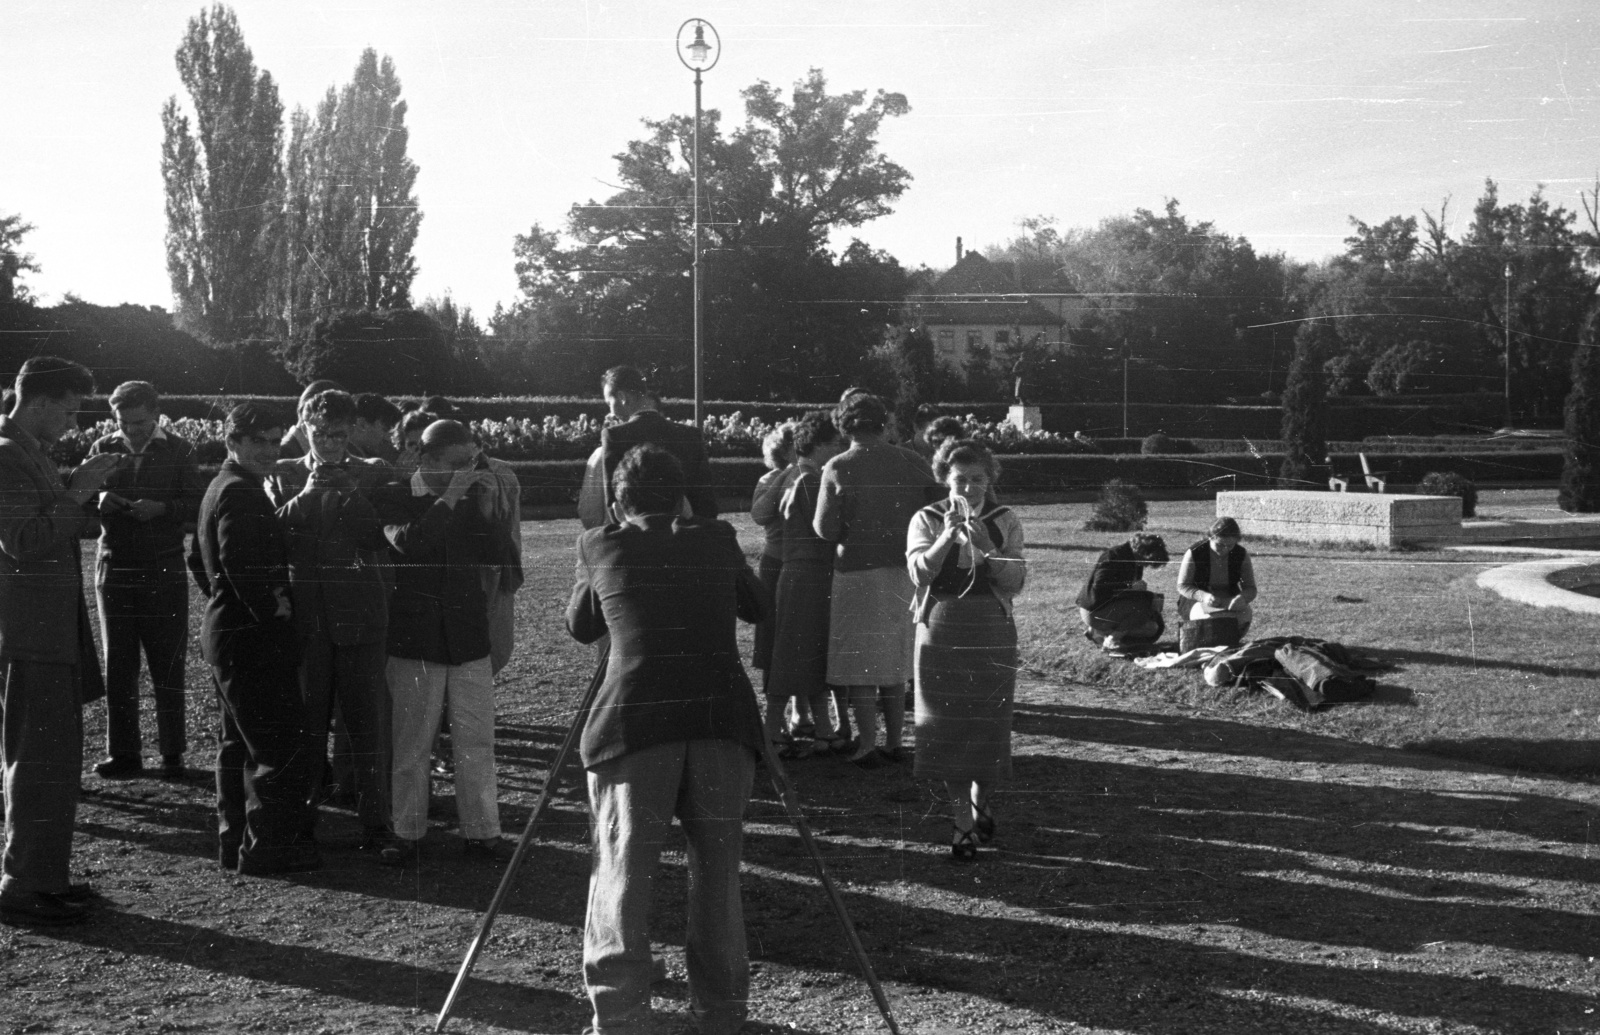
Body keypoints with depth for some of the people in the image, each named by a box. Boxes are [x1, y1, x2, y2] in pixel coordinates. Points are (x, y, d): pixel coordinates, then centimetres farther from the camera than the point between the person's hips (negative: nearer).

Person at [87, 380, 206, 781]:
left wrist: (161, 508, -19)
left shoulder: (178, 451, 2)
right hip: (115, 570, 2)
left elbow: (199, 506, -2)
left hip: (164, 572, -2)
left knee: (168, 666, 1)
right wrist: (99, 503, -16)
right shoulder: (103, 450, 8)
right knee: (117, 665, 4)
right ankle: (123, 754, 12)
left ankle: (172, 753, 8)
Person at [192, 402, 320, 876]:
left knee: (238, 743, 17)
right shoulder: (240, 492, -16)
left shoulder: (219, 487, 16)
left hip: (224, 629, 11)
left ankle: (234, 839, 25)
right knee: (281, 748, -7)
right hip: (253, 638, -11)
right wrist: (272, 609, -17)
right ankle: (266, 847, -3)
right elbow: (241, 564, -26)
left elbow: (199, 559, 25)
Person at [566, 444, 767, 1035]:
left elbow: (580, 628, 23)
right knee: (717, 877, 12)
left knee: (621, 879, 5)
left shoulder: (599, 546, 9)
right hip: (722, 721, 2)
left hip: (633, 724, -2)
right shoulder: (717, 541, 12)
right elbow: (758, 609, 27)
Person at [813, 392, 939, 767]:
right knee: (896, 661, 15)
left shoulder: (838, 468, -9)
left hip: (857, 571, -4)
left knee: (860, 663, 5)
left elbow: (825, 529, -11)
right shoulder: (912, 463, 1)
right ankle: (894, 742, 19)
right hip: (905, 570, 4)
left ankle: (867, 746, 5)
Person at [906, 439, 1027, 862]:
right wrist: (947, 537, -23)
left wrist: (986, 548, -20)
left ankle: (980, 804, 26)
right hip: (941, 636, 0)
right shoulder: (927, 520, 2)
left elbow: (1016, 582, -5)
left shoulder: (1005, 522, 4)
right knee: (947, 728, -2)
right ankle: (962, 819, 8)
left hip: (992, 638, 0)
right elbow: (919, 574, -11)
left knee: (988, 728, 2)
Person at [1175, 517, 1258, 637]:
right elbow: (1182, 586, -9)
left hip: (1230, 601, 3)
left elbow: (1251, 589, -1)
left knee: (1245, 615, -29)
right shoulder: (1194, 553, -14)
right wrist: (1203, 596, -30)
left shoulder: (1242, 555, -5)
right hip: (1197, 601, -3)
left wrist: (1242, 598, -28)